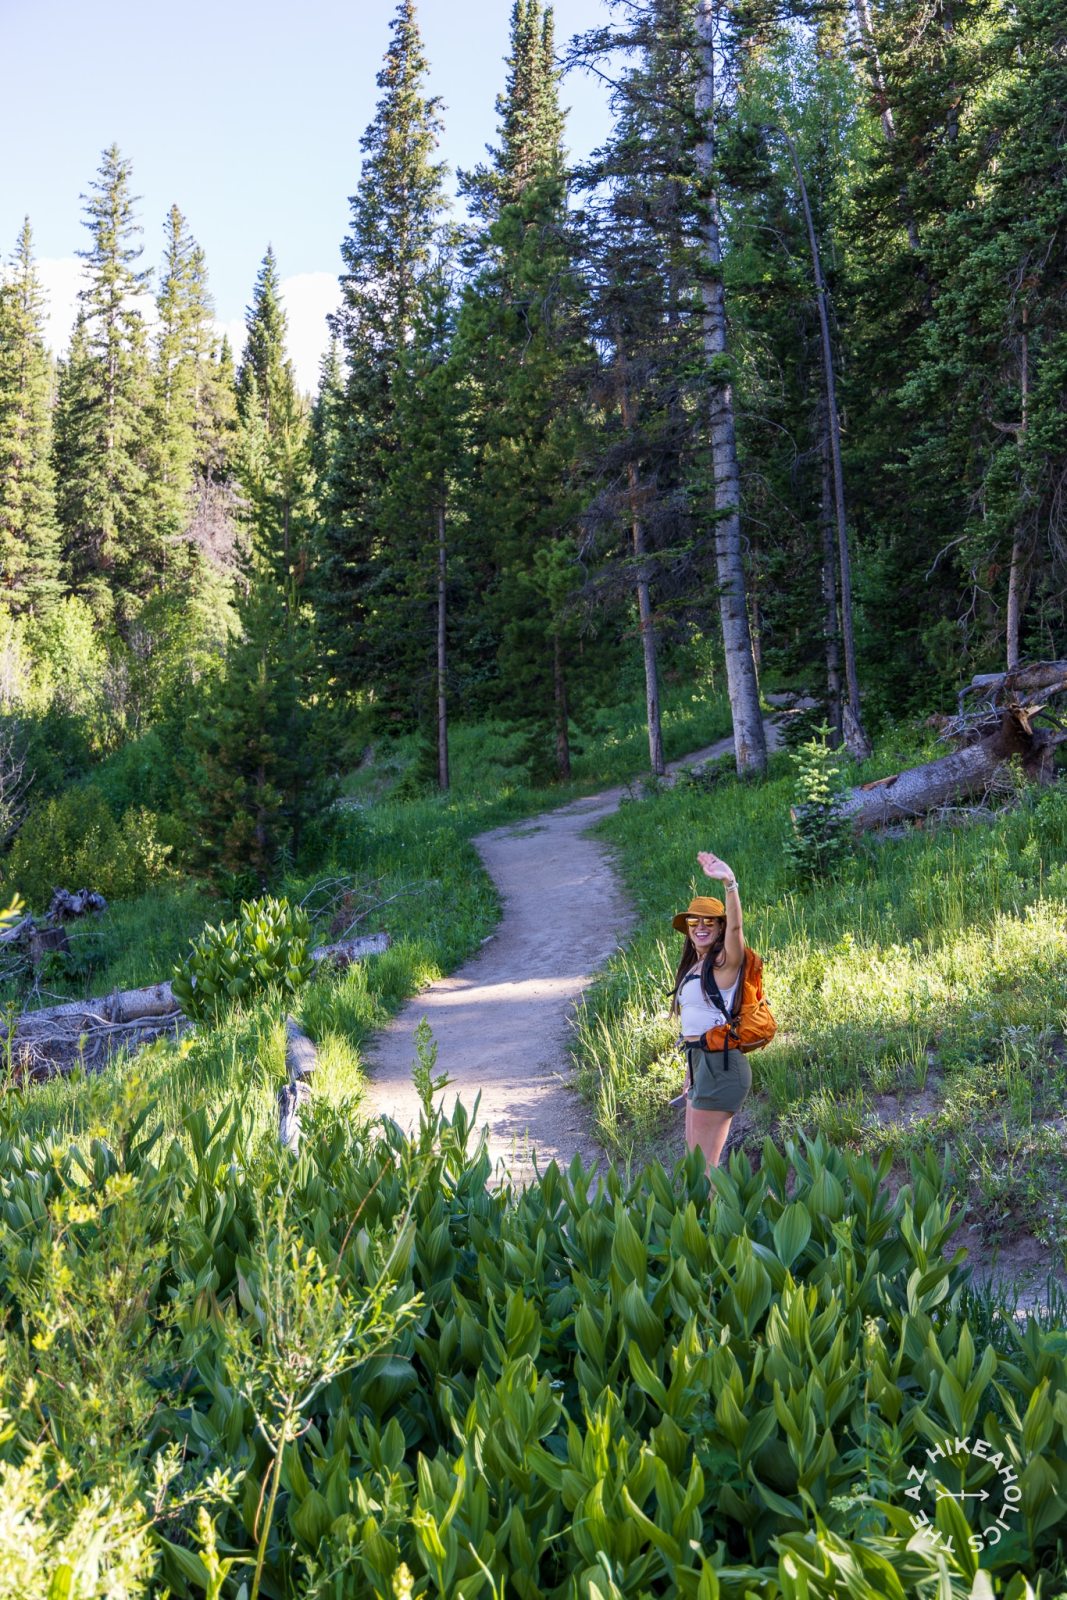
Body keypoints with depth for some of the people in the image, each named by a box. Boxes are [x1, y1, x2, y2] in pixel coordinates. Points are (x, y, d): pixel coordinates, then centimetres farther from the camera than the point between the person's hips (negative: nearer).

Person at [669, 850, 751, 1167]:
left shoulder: (725, 961, -9)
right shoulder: (694, 966, 16)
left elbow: (735, 926, -30)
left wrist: (729, 883, -47)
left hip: (720, 1063, -9)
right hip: (699, 1062, 9)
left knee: (705, 1163, -3)